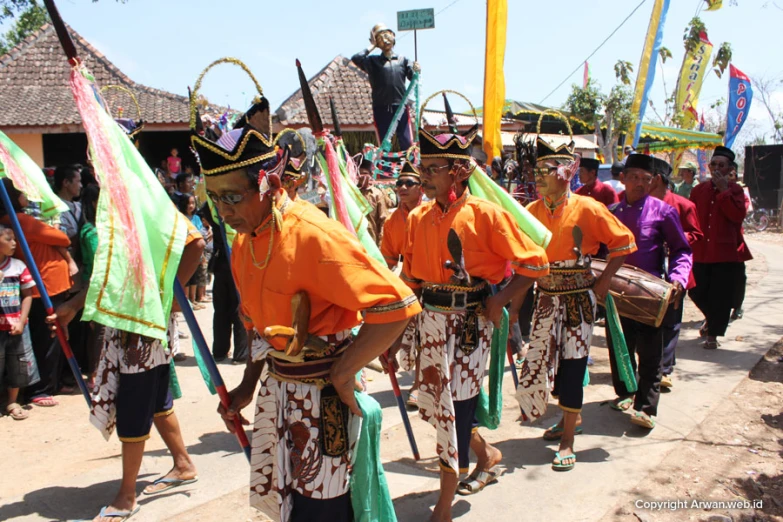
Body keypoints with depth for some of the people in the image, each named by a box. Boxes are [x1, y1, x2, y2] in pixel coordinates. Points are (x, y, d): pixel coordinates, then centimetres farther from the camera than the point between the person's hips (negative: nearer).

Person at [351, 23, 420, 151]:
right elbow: (356, 58, -6)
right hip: (381, 108, 0)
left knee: (407, 143, -6)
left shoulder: (403, 60, 15)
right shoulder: (373, 61, 11)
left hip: (401, 107, 1)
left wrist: (416, 72, -17)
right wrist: (372, 46, 5)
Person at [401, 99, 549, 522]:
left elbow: (534, 264, -10)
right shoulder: (418, 217, 4)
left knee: (457, 403, -1)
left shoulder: (485, 214, -13)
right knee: (434, 399, 13)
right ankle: (488, 455, 41)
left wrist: (498, 302, -15)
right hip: (430, 316, 6)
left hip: (469, 320, -6)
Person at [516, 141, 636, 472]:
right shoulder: (532, 211, 2)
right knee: (547, 360, 13)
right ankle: (573, 418, 37)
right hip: (546, 297, 5)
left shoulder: (588, 209, -11)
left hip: (577, 298, -5)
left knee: (572, 364, -3)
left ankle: (567, 441, 8)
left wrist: (603, 282, -7)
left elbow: (624, 242, -4)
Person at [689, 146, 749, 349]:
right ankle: (712, 320, 37)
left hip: (726, 253, -3)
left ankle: (712, 335, 14)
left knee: (720, 297, 1)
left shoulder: (735, 190, 0)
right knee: (697, 292, 8)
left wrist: (724, 190, -17)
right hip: (700, 252, 3)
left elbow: (738, 215, -17)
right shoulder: (698, 190, 8)